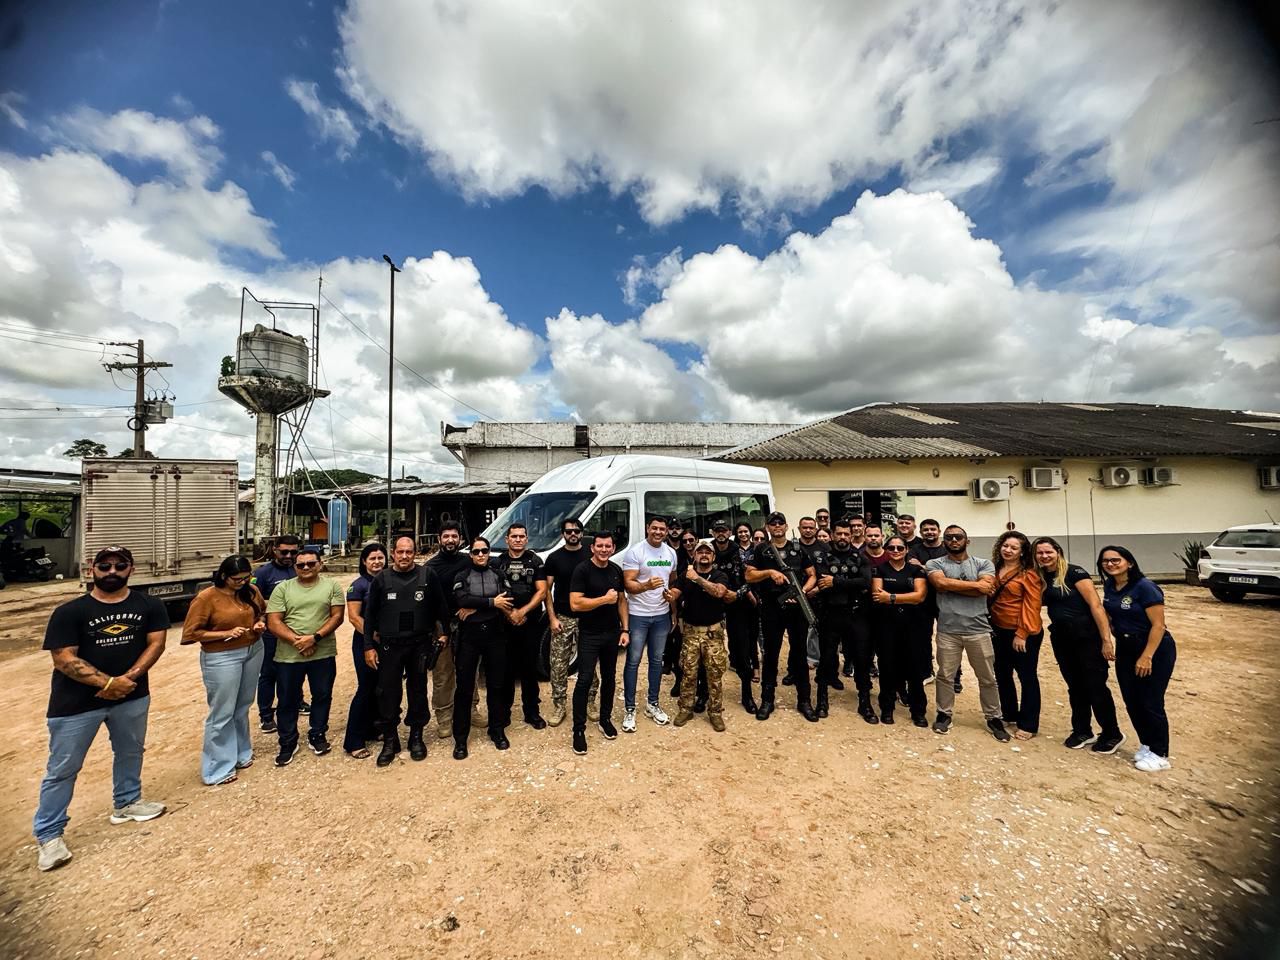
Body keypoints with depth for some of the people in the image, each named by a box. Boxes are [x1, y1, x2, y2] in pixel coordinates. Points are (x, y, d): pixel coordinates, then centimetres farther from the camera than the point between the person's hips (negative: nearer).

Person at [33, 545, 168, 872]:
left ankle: (126, 803, 41)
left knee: (130, 752, 20)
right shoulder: (70, 612, -13)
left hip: (131, 695, 3)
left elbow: (156, 643, -7)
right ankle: (48, 834, 26)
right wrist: (107, 682, -21)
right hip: (76, 702, -3)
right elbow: (63, 659, -15)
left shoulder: (148, 605, -6)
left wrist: (128, 678, -18)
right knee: (62, 768, 8)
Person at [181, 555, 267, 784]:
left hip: (253, 651, 5)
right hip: (222, 658, -5)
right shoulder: (206, 597, -15)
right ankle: (218, 768, 21)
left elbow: (263, 612, 16)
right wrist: (226, 633, -20)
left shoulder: (251, 591, -1)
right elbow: (190, 633, -12)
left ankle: (240, 753, 35)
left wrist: (260, 623, -5)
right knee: (222, 713, 5)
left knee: (243, 707, 18)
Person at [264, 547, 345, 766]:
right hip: (288, 655, 0)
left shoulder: (332, 586, -1)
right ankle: (287, 744, 30)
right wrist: (296, 640, -16)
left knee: (322, 696, 13)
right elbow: (273, 622, -4)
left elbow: (337, 616, -6)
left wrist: (315, 637, -18)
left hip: (323, 654, 0)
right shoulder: (282, 588, 1)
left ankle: (317, 736, 32)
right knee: (288, 700, 12)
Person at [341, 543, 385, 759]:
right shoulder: (359, 585, -6)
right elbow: (354, 617, -11)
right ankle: (353, 742, 9)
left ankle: (370, 729, 29)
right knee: (366, 689, -2)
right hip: (365, 643, -5)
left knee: (380, 688, 12)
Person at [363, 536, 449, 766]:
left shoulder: (428, 575, -4)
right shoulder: (381, 579, 0)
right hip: (389, 646, 1)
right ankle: (390, 740, 23)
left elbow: (440, 607, 3)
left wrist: (444, 632, 2)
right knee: (388, 693, 5)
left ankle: (416, 737, 27)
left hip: (420, 644, 0)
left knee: (418, 691, 11)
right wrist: (369, 646, 2)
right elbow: (370, 615, 4)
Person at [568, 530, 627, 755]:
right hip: (589, 635, -5)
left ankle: (605, 719, 33)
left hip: (612, 634, 5)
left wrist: (625, 629, 4)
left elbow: (622, 601, 10)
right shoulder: (582, 570, -14)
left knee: (609, 677, 16)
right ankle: (579, 729, 11)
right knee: (584, 681, -3)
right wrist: (605, 599, -21)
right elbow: (575, 604, -21)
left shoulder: (616, 570, 4)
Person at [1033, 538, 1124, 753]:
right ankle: (1082, 731, 28)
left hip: (1087, 636, -5)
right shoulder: (1041, 578, 5)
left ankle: (1112, 735, 23)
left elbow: (1096, 605, -15)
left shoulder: (1074, 572, -12)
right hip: (1061, 639, 5)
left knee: (1095, 686, 3)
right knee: (1075, 686, 15)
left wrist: (1106, 639, -18)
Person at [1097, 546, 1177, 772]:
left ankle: (1160, 755, 16)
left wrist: (1147, 656, -20)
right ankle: (1146, 745, 27)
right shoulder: (1109, 586, 1)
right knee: (1132, 702, 10)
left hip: (1155, 649, -6)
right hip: (1125, 649, 6)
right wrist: (1112, 636, 8)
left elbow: (1158, 625, -19)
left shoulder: (1144, 587, -19)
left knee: (1151, 703, 0)